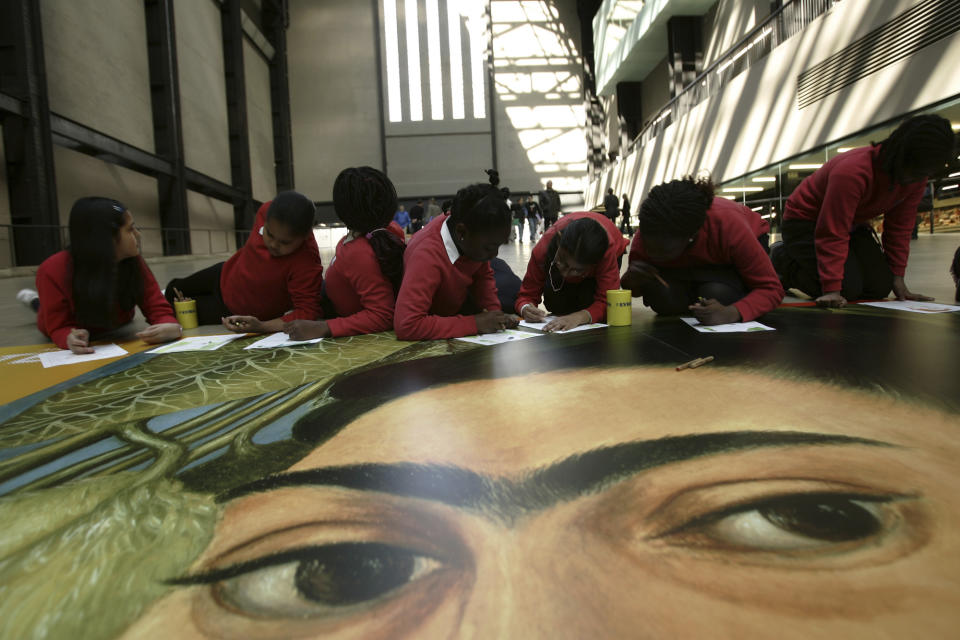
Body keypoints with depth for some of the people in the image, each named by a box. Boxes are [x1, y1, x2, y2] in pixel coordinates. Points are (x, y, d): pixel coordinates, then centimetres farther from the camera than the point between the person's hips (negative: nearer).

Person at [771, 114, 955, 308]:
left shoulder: (916, 175, -11)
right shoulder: (852, 172, -35)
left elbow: (900, 227, -1)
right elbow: (833, 235, -35)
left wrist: (897, 277, -3)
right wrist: (831, 290, -38)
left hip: (852, 223, 8)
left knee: (880, 286, -6)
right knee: (848, 288, -22)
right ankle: (782, 258, 1)